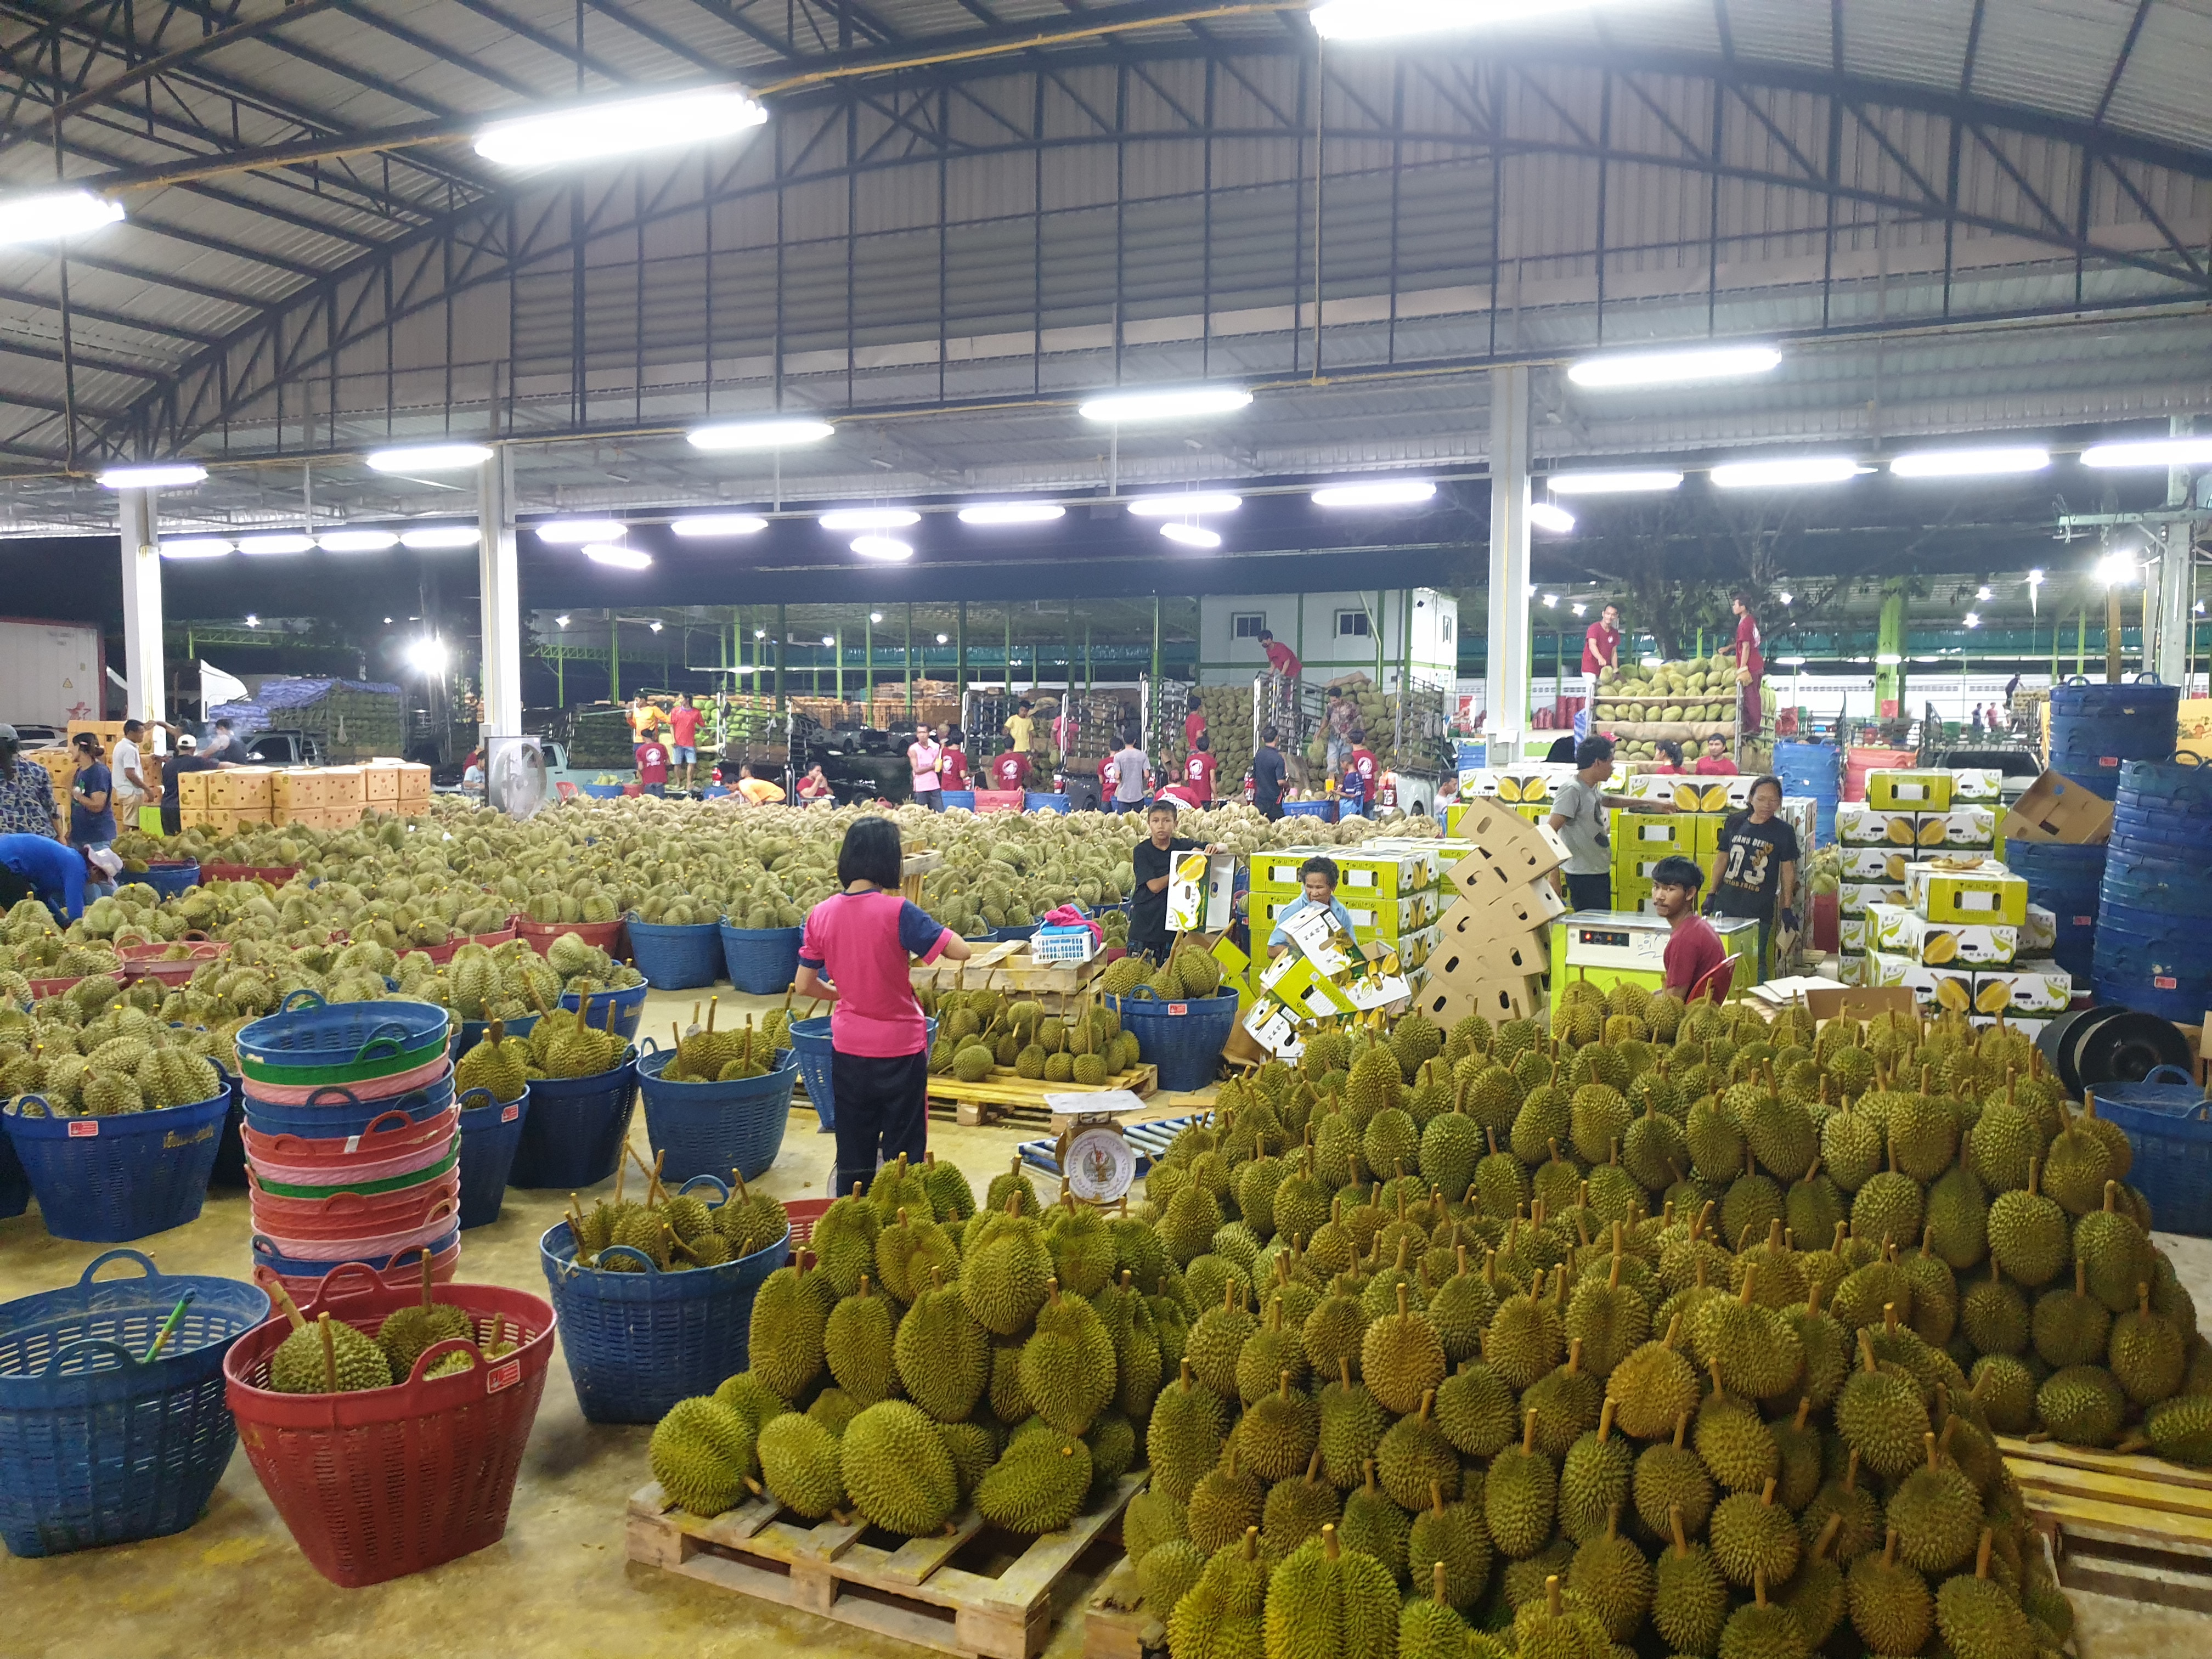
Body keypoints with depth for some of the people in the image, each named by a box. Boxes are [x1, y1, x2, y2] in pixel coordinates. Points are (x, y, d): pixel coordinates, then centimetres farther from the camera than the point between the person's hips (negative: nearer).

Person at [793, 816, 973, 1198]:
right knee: (903, 1152, 10)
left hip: (847, 1048, 4)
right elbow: (960, 951, -19)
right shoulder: (897, 912, -19)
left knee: (853, 1154, 17)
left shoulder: (821, 914, -5)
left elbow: (805, 985, 2)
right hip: (900, 1049, -4)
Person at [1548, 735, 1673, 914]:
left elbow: (1610, 800, 32)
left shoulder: (1592, 788, 10)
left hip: (1600, 872, 10)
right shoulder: (1572, 790, -18)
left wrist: (1653, 804, 35)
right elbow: (1550, 832, -23)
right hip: (1584, 877, -10)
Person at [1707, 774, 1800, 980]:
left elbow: (1788, 870, -1)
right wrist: (1711, 893, 10)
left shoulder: (1783, 832, -4)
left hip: (1760, 911, -3)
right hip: (1726, 905, 3)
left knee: (1756, 962, 2)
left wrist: (1787, 908, -2)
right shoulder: (1735, 823, 4)